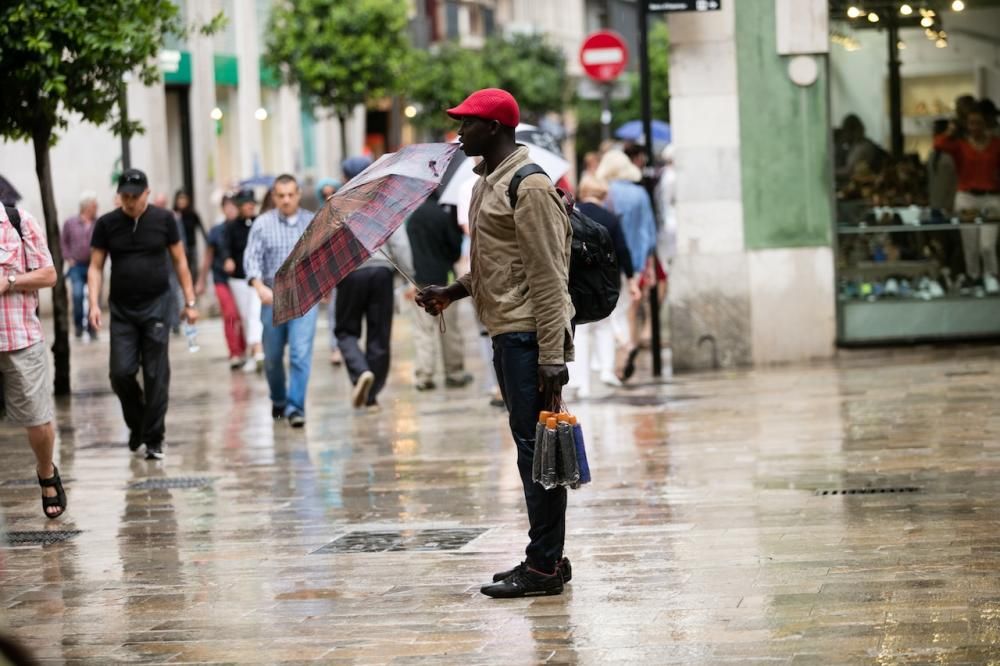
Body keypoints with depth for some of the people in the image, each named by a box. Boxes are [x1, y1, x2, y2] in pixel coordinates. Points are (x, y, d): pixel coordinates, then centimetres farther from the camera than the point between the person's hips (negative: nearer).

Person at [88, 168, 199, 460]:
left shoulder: (164, 220, 0)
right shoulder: (107, 224, 1)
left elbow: (180, 262, 6)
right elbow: (96, 267, 3)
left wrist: (190, 302, 3)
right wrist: (94, 304, -8)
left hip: (157, 305, -1)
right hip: (122, 310, 1)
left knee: (156, 376, -2)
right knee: (121, 373, -4)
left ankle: (154, 438, 5)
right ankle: (136, 425, 21)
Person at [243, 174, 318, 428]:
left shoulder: (313, 222, 4)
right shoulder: (263, 224, 0)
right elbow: (251, 258, -7)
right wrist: (260, 286, -20)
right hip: (273, 297, 1)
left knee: (301, 353, -12)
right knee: (272, 356, 10)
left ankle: (295, 407, -10)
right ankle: (278, 400, 32)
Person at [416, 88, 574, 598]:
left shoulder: (529, 187, -14)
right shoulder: (486, 184, 17)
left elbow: (547, 275, -18)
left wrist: (551, 358, -21)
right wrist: (452, 292, 11)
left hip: (530, 335, -10)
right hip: (506, 333, 10)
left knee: (536, 446, -7)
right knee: (530, 446, 13)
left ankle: (544, 566, -3)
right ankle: (546, 559, 20)